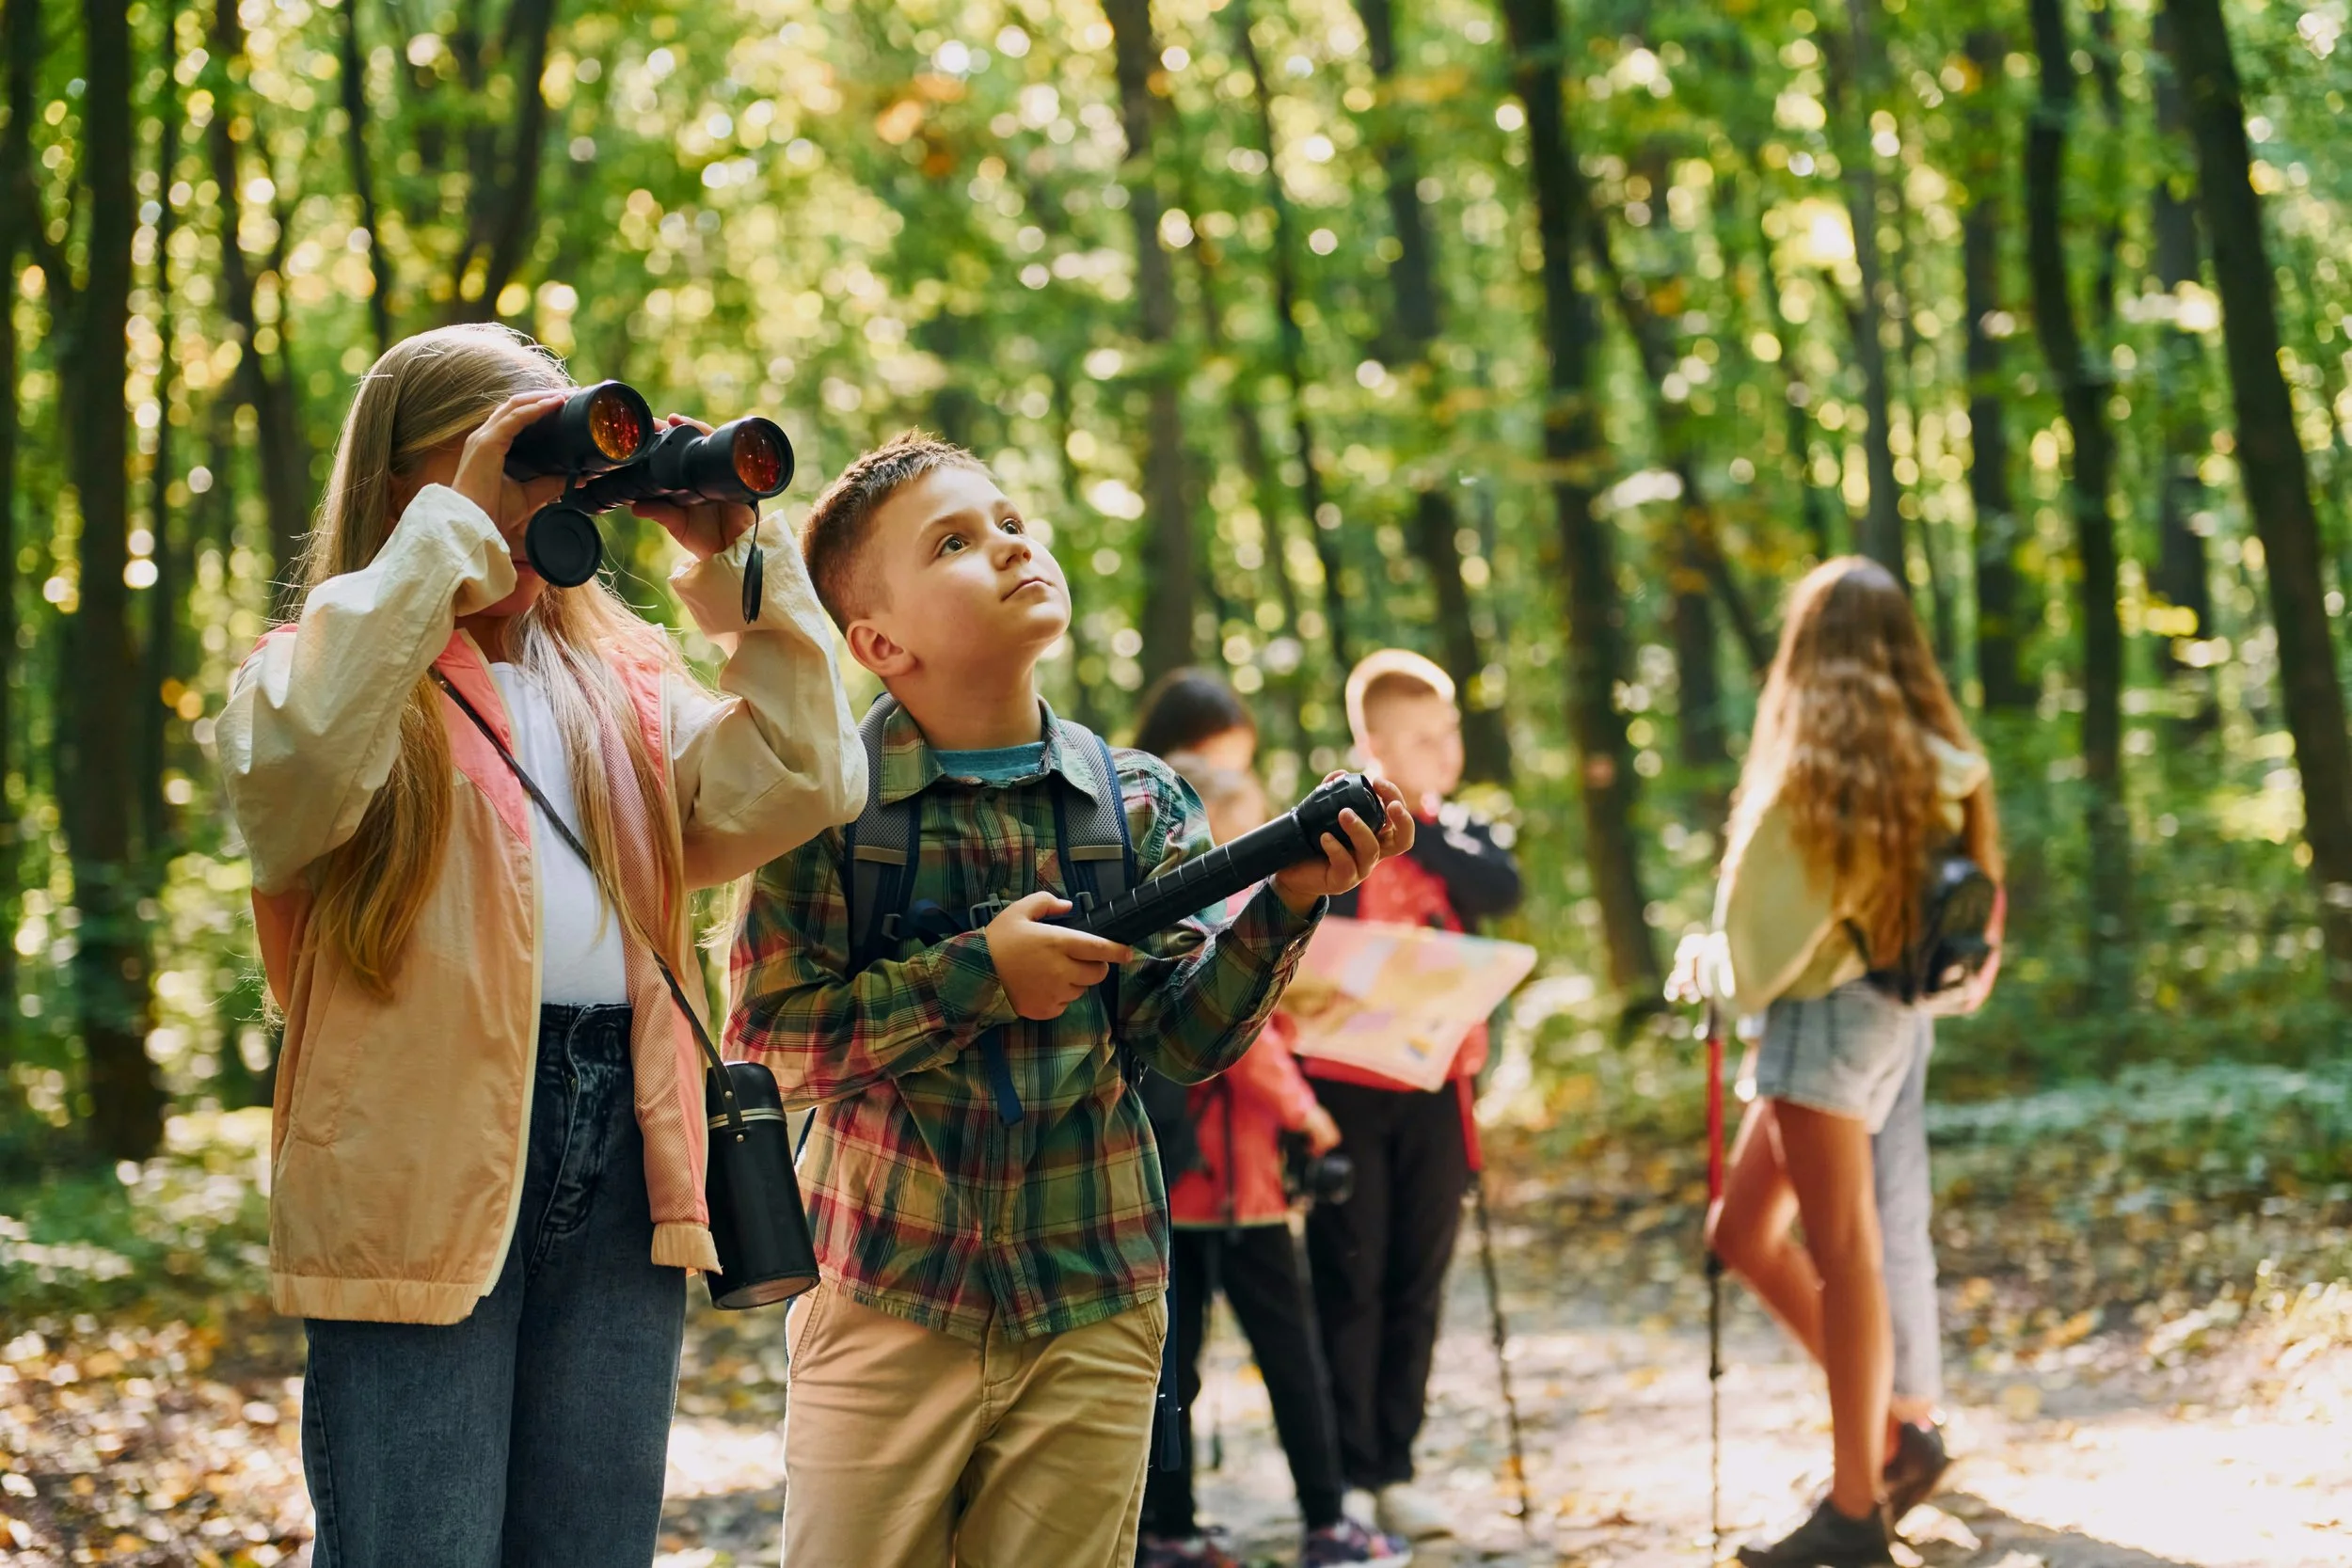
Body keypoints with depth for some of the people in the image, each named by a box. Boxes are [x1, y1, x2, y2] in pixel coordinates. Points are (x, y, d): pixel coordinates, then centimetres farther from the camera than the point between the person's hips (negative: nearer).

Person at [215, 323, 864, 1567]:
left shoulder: (624, 683, 18)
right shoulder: (325, 667, 4)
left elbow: (803, 785, 5)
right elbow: (290, 773, -21)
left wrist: (738, 565, 3)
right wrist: (451, 533, -14)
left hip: (621, 1152, 5)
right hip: (419, 1158, -5)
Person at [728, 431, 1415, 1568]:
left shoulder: (1138, 802, 3)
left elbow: (1178, 1041, -2)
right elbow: (767, 1035, -13)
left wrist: (1283, 906, -17)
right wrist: (980, 976, -19)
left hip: (1091, 1313, 3)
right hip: (887, 1295, -2)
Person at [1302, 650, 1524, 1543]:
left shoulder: (1462, 834, 9)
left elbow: (1501, 890, -11)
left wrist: (1417, 821, -12)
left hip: (1436, 1090, 4)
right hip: (1347, 1087, -4)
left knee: (1416, 1284, 6)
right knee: (1348, 1282, -2)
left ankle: (1392, 1470, 14)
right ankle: (1343, 1472, 3)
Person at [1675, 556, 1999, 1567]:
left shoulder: (1818, 764, -13)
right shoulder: (1931, 764, 9)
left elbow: (1767, 915, -11)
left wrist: (1714, 963, 10)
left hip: (1829, 1014, -8)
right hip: (1893, 1010, 8)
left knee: (1843, 1251, -6)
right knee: (1741, 1232, 15)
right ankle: (1891, 1429, 16)